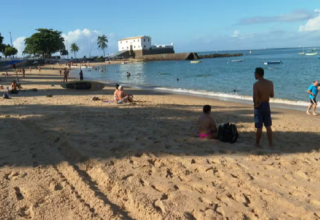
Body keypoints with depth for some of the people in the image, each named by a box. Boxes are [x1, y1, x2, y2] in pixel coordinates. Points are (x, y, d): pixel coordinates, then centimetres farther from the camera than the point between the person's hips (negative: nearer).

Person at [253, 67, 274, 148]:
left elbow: (255, 97, -28)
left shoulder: (256, 84, -17)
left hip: (259, 106, -5)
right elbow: (272, 95, 11)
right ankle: (270, 144, 17)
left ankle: (257, 143, 17)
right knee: (268, 127, 14)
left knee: (259, 127, 4)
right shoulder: (270, 83, 1)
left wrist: (255, 104, -12)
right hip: (267, 105, 5)